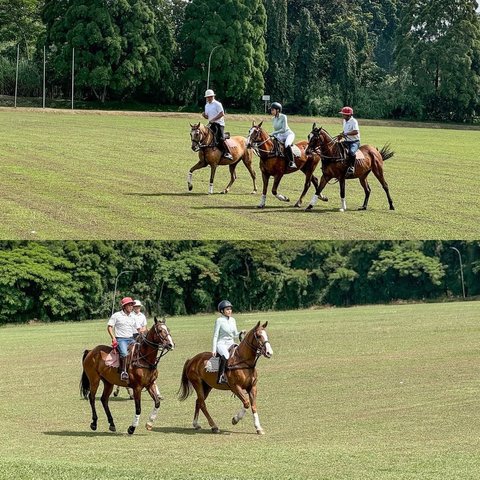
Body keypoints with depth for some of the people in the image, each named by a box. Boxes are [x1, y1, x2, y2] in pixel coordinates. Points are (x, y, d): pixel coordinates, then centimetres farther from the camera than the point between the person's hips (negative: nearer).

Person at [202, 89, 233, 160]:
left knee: (220, 138, -17)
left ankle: (227, 153, -17)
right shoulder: (207, 105, 15)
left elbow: (222, 114, -17)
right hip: (211, 124, 8)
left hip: (219, 123, -8)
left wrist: (213, 119, -21)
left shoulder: (217, 104, -8)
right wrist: (204, 115, -2)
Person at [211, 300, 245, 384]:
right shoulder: (219, 320, -5)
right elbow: (215, 335, -5)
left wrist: (241, 333, -4)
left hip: (231, 343, 6)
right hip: (221, 343, -6)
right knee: (225, 355, -37)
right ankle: (221, 377, -37)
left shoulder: (232, 320, 11)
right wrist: (214, 349, -12)